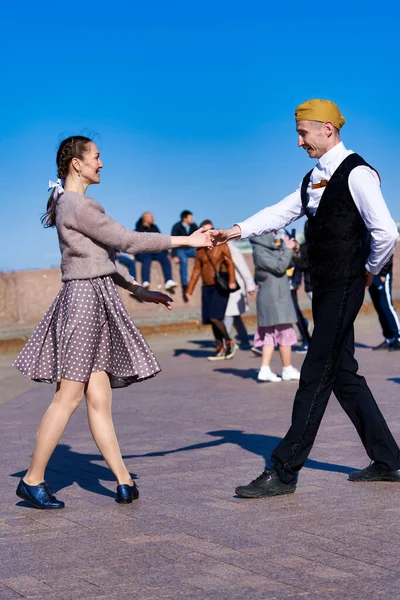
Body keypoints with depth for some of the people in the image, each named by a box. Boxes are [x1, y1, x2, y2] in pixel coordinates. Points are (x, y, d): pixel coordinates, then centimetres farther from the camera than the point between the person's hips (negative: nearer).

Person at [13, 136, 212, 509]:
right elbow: (127, 241, -12)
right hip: (84, 299, -10)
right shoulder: (77, 205, -13)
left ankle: (124, 482, 5)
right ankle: (33, 480, 2)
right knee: (69, 395, -5)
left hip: (96, 300, 10)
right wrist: (186, 241, -6)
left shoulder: (72, 204, 18)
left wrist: (138, 291, 21)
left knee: (99, 398, 5)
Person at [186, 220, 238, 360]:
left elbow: (230, 263, -10)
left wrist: (231, 280, -26)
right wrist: (189, 290, 10)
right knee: (211, 319, 3)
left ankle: (229, 342, 1)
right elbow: (196, 270, 14)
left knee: (215, 317, -17)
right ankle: (220, 349, 12)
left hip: (221, 287, -5)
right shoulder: (199, 250, 11)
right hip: (207, 287, 5)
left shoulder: (221, 245, -2)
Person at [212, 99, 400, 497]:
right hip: (324, 286, 9)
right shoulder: (315, 176, 15)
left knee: (317, 376, -6)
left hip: (343, 288, -9)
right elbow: (281, 213, 9)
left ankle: (283, 472, -3)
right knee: (343, 374, 13)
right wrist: (237, 231, -5)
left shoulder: (356, 174, -13)